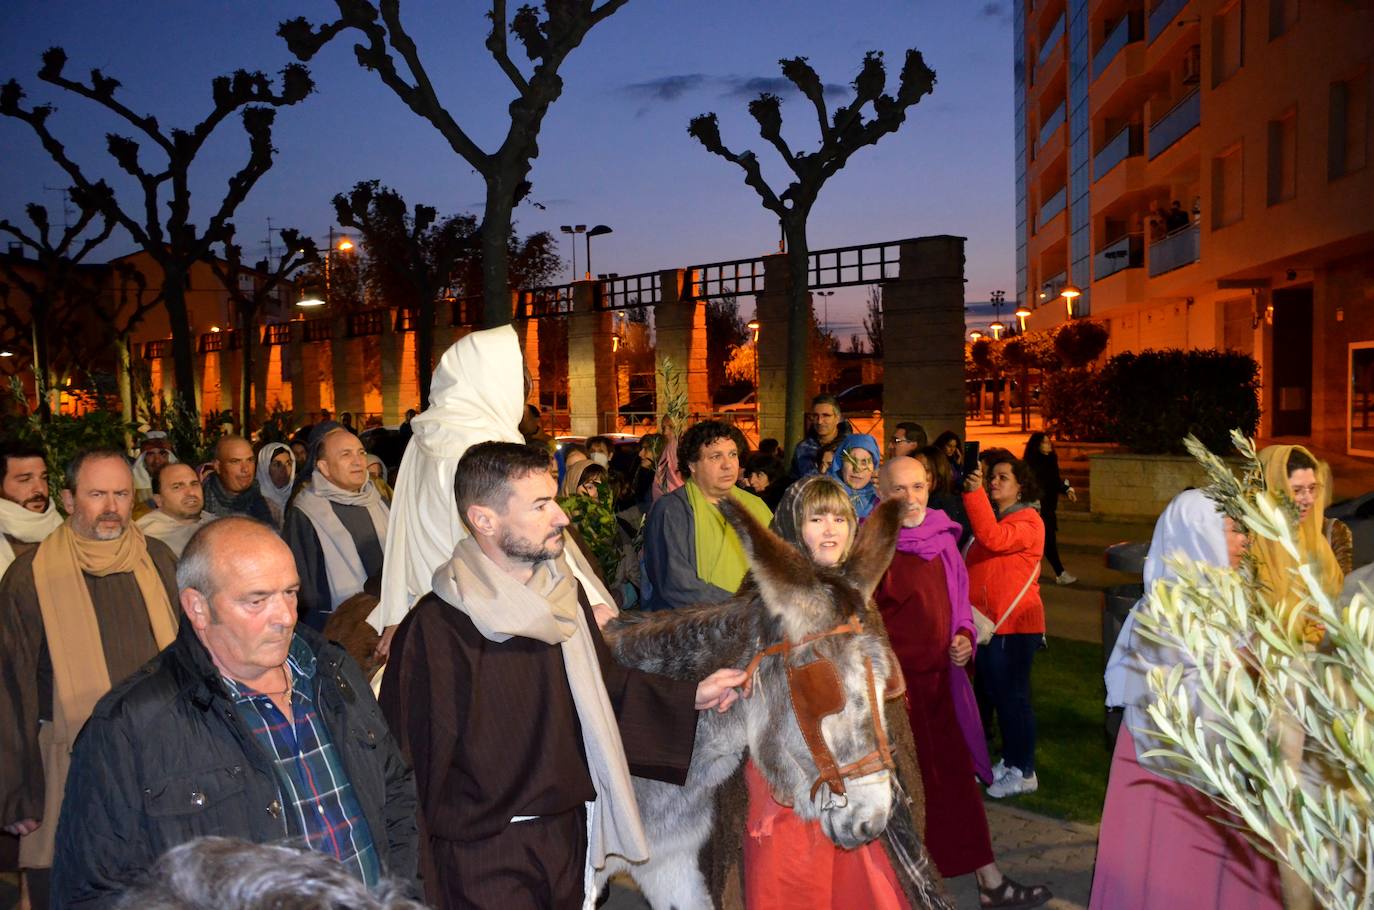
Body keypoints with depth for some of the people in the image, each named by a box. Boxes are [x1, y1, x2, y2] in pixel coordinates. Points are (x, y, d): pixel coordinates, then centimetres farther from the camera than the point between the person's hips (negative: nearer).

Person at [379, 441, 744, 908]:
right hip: (485, 855, -6)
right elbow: (414, 768, -14)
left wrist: (691, 697, 4)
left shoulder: (566, 591, 0)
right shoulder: (435, 629, -20)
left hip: (568, 833, 6)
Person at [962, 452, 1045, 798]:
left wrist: (975, 493, -34)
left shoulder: (1028, 520, -11)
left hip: (1013, 625, -9)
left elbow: (994, 538, -31)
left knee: (1011, 697, -3)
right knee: (992, 694, 16)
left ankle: (1023, 772, 9)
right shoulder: (993, 517, 18)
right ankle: (1009, 761, 29)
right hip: (988, 621, 9)